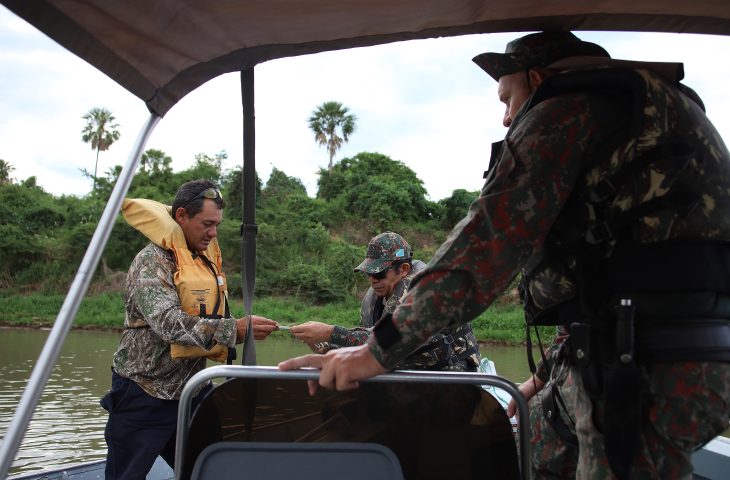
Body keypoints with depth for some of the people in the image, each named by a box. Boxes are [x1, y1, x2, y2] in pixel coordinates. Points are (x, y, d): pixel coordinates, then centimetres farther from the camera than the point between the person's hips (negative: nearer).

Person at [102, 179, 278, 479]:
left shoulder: (206, 257, 8)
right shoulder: (152, 261, -16)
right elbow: (169, 323, -32)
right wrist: (234, 329, -38)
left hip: (191, 388, 7)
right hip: (145, 394, -7)